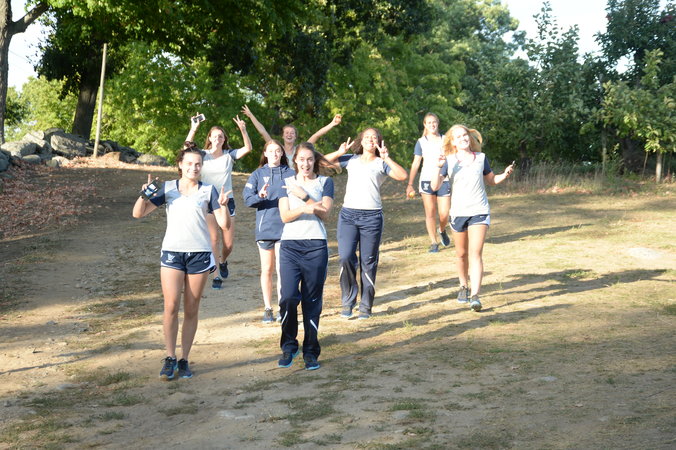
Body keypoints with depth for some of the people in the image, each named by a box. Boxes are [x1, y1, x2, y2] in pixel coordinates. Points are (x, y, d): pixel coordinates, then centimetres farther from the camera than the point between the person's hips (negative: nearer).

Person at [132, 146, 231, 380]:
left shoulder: (208, 191, 6)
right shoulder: (168, 188, 7)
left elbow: (223, 223, -1)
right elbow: (138, 213, 4)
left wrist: (223, 205, -19)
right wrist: (144, 196, -14)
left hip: (200, 254, 0)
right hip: (172, 252, 0)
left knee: (191, 310, 4)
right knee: (171, 306, -10)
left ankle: (184, 360, 12)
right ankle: (170, 358, -1)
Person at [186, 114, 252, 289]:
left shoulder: (229, 155, 2)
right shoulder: (203, 155, -2)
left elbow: (248, 148, -11)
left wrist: (243, 130, -26)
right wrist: (193, 129, -32)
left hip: (227, 201, 2)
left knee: (229, 243, 4)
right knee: (213, 239, -12)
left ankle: (222, 261, 37)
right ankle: (216, 276, 0)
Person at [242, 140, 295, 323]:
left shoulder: (290, 174, 5)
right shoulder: (258, 175, 7)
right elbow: (247, 198, -3)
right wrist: (260, 196, -22)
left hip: (285, 227, -1)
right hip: (264, 227, 1)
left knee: (282, 269, -7)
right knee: (267, 270, 8)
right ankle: (268, 309, 16)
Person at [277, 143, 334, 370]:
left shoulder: (325, 182, 10)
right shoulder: (287, 183, 12)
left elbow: (324, 212, -3)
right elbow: (285, 215, 0)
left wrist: (303, 196, -10)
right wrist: (306, 208, -16)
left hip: (316, 246, 0)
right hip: (290, 244, 0)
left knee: (312, 301, 2)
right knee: (288, 297, -11)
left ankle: (311, 351, 12)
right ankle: (288, 347, 8)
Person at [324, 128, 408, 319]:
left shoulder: (381, 163, 9)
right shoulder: (351, 160, 16)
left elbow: (403, 175, -8)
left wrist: (386, 158, -11)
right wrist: (339, 152, 0)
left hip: (372, 216, -1)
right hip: (348, 214, 1)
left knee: (368, 262, 2)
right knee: (345, 258, -11)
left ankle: (366, 306, 11)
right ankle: (348, 302, 5)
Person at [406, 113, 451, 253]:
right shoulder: (421, 142, 6)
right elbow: (415, 164, 6)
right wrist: (410, 184, 2)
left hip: (443, 181, 1)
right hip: (427, 180, -1)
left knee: (444, 214, -4)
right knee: (430, 213, -3)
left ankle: (442, 230, 28)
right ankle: (434, 242, 6)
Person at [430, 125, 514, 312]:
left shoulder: (481, 158, 4)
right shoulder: (449, 161, -1)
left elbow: (491, 180, 17)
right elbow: (435, 186, -9)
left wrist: (505, 175, -1)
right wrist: (438, 167, -23)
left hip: (479, 212, -1)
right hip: (458, 213, 1)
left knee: (476, 253, -12)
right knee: (461, 254, 13)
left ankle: (475, 296, -18)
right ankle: (463, 286, 36)